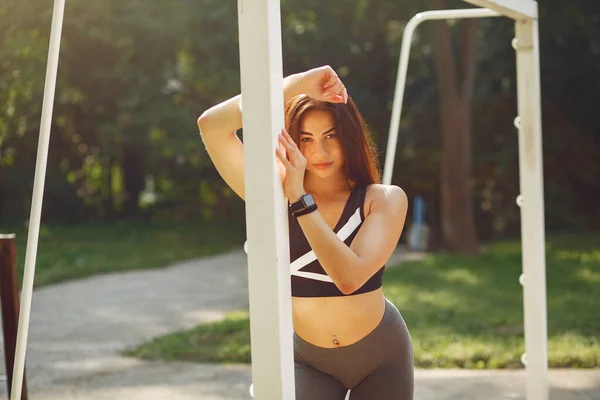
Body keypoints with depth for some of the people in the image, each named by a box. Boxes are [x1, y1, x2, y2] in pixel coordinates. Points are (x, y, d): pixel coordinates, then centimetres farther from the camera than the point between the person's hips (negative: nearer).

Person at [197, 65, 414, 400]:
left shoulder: (385, 199, -13)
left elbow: (350, 276, -29)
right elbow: (211, 126, -21)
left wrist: (300, 198, -32)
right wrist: (294, 85, -25)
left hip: (382, 354, 0)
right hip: (308, 359, 0)